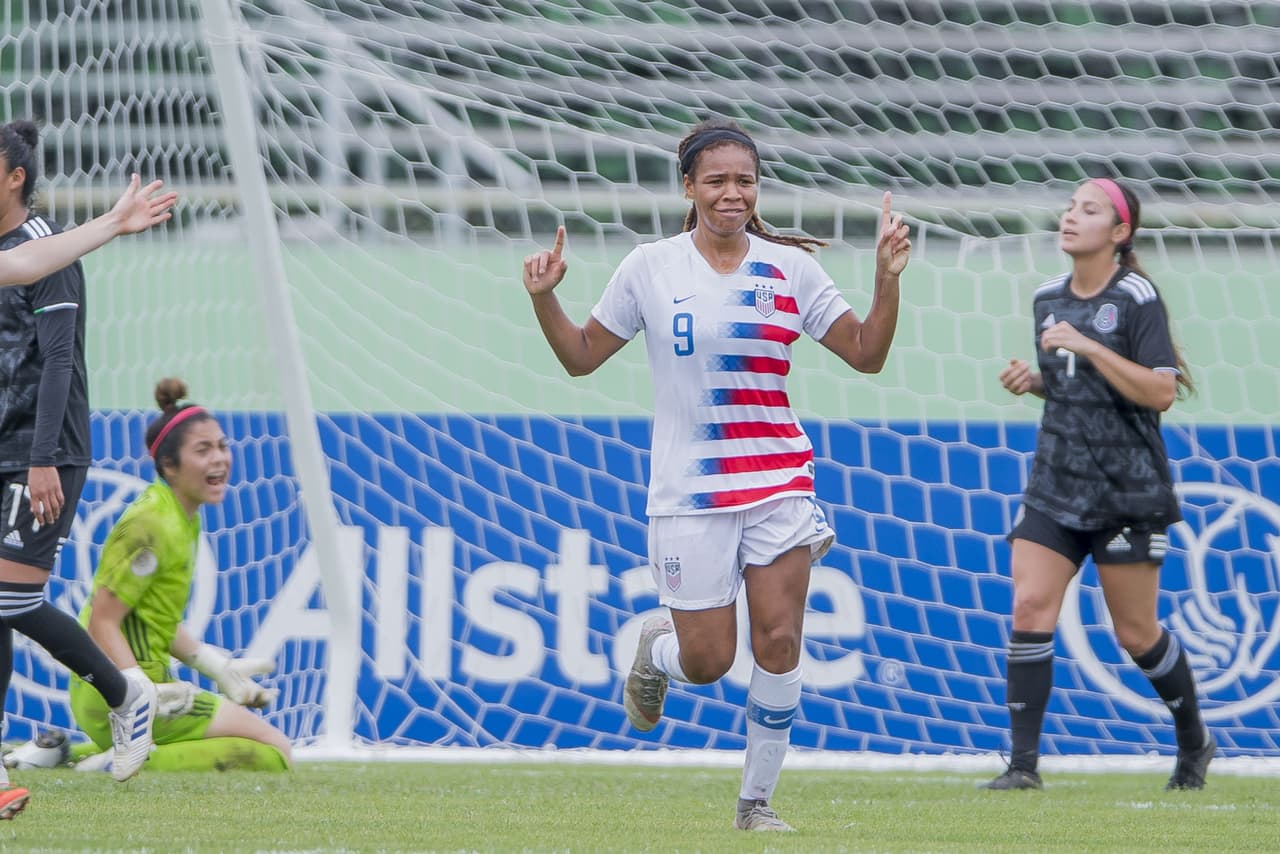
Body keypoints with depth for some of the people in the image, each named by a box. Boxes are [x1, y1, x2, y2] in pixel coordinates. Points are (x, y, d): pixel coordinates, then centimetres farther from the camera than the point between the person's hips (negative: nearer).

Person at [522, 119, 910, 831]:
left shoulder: (791, 268, 3)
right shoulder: (650, 269, 0)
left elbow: (866, 354, 6)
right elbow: (582, 357, 7)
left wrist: (888, 278, -8)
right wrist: (546, 298, -9)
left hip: (779, 481, 1)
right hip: (689, 493, -1)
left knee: (779, 647, -7)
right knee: (707, 661, -3)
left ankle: (757, 799, 8)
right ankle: (656, 651, 34)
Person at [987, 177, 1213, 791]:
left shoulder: (1136, 298, -10)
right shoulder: (1047, 299, 10)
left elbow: (1161, 392, -18)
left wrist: (1090, 347, -23)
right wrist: (1031, 380, 4)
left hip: (1127, 489, -5)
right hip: (1055, 483, 5)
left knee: (1136, 633, 4)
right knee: (1030, 608, -11)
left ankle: (1194, 743, 28)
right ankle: (1023, 762, -10)